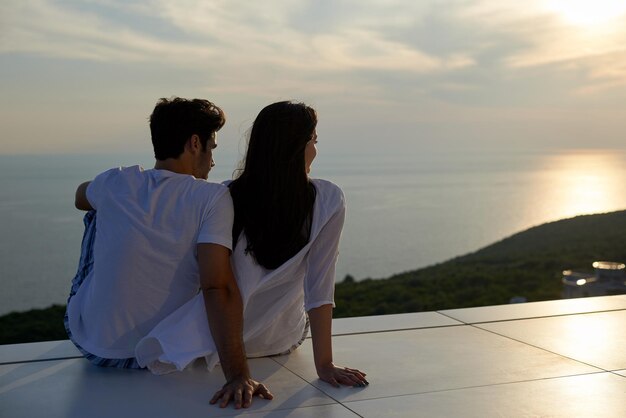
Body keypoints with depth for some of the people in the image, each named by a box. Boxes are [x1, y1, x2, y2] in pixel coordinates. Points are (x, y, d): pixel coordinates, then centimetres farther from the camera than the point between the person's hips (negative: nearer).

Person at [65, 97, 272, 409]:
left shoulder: (114, 183, -8)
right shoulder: (213, 198, -19)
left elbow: (81, 198, 18)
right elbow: (218, 288, -29)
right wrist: (238, 375, -30)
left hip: (88, 342, 2)